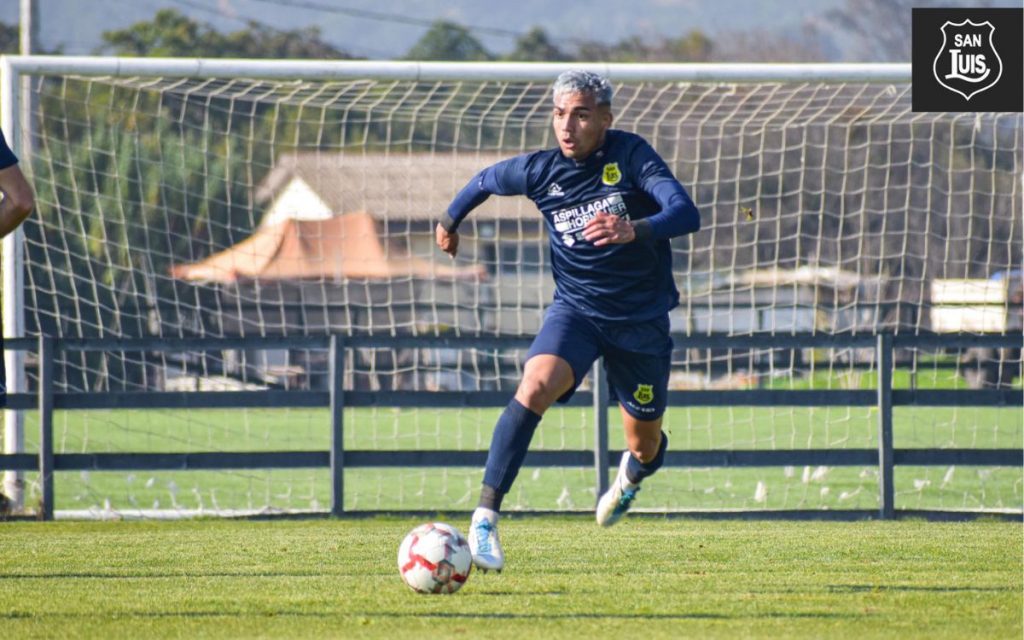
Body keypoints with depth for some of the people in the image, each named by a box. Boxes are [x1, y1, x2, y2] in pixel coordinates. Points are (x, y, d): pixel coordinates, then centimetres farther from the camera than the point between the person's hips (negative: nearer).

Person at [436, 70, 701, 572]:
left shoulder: (631, 156, -16)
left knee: (645, 445, 12)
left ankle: (632, 474, 54)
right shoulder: (540, 171, -8)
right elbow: (486, 180, 14)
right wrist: (449, 221, 30)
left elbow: (687, 214, -28)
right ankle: (485, 517, -31)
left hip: (642, 318, 0)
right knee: (536, 385, -30)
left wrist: (633, 230, -46)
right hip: (575, 307, 0)